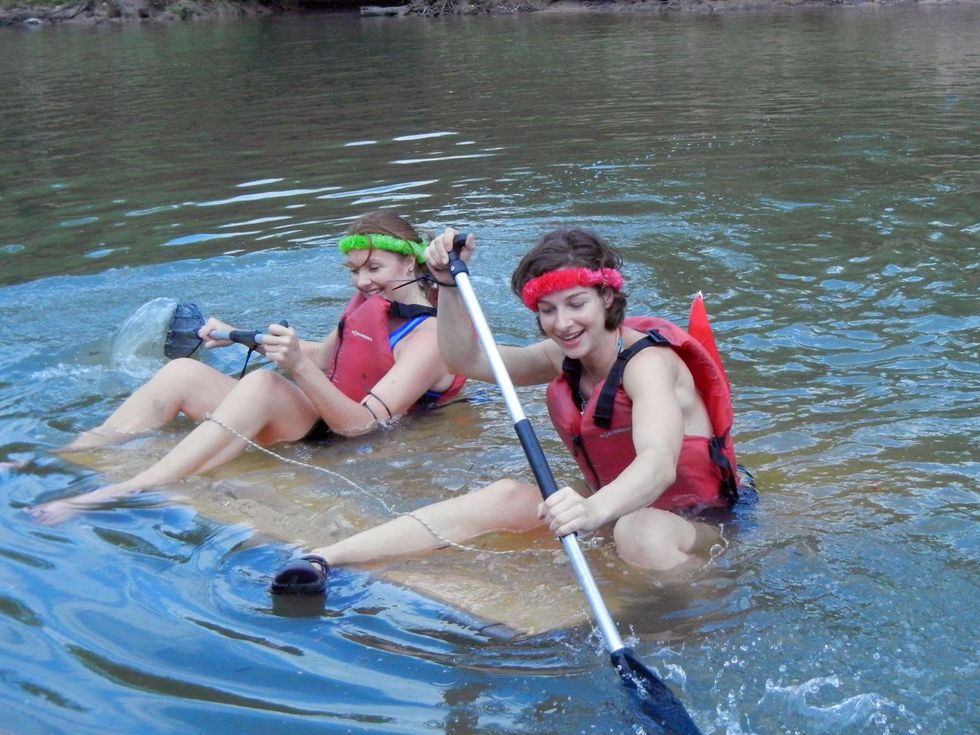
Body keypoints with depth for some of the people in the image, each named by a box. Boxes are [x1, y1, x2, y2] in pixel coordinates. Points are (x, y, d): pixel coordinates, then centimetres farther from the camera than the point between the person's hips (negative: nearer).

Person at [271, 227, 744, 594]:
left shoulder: (648, 361, -21)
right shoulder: (568, 359, 4)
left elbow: (659, 463, -40)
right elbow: (467, 359, 8)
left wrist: (595, 509, -60)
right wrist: (450, 284, -9)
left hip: (702, 524, -6)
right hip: (615, 510, 6)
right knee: (508, 496, -16)